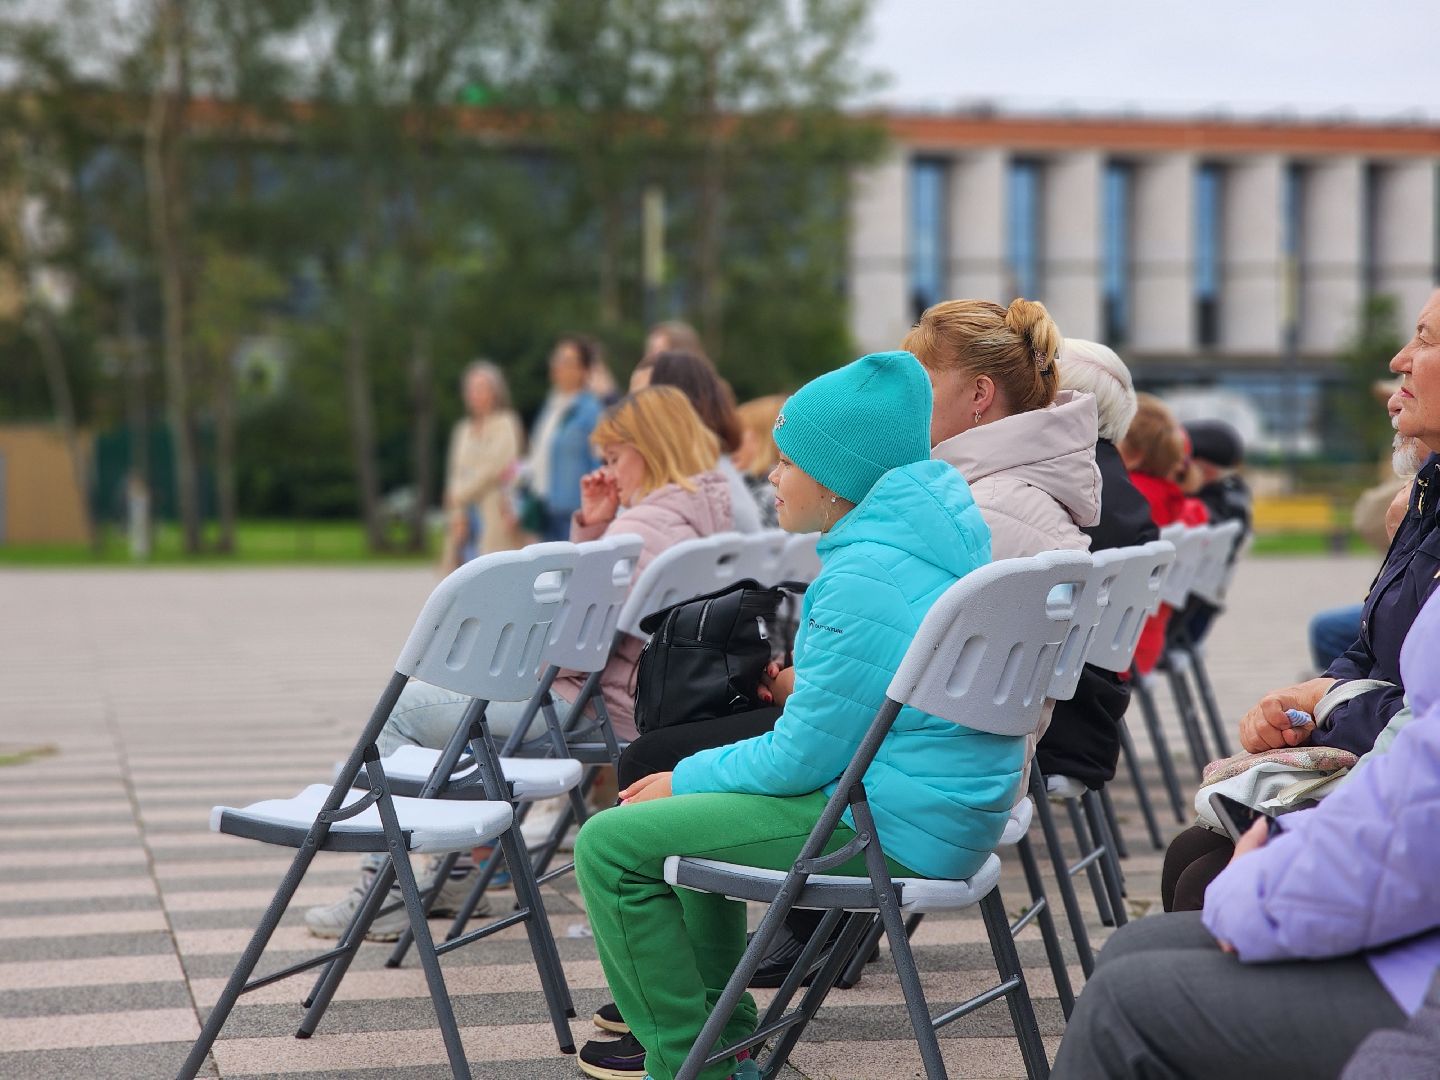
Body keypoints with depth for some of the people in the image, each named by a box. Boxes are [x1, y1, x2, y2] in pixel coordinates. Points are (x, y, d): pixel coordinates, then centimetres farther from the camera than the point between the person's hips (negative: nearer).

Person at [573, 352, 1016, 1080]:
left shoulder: (866, 579, -23)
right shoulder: (935, 539, 8)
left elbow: (801, 760, -20)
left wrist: (687, 778, -5)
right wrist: (811, 687, 12)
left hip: (891, 830, -11)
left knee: (609, 846, -10)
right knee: (693, 802, 30)